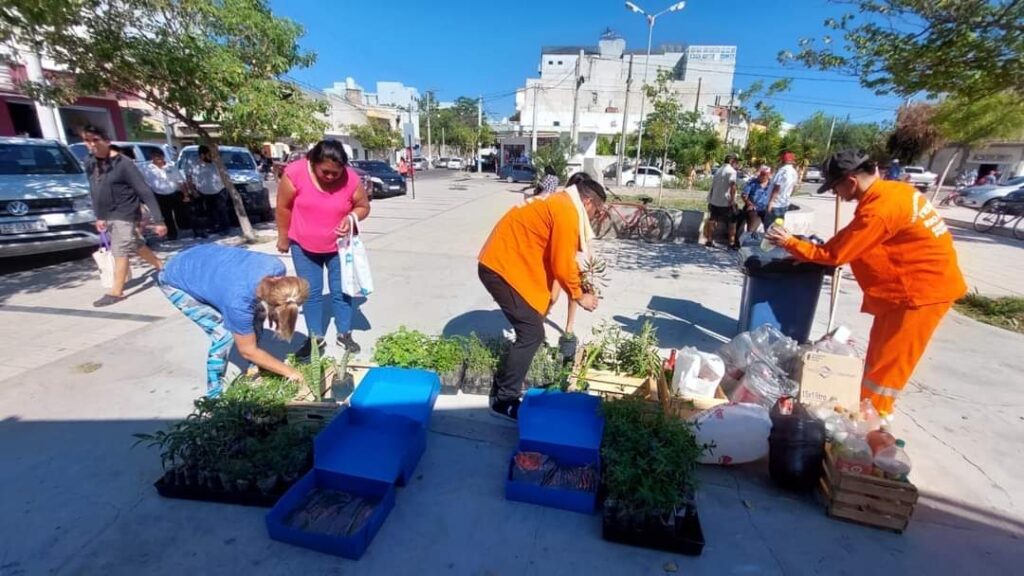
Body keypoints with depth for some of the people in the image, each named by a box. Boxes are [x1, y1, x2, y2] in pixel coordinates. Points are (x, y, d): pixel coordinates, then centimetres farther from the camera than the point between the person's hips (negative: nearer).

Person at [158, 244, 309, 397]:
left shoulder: (276, 266, -28)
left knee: (256, 316, -3)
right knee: (224, 334, -17)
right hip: (176, 282, -6)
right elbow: (248, 350, -24)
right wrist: (288, 371, -17)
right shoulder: (239, 301, -41)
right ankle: (214, 395, 2)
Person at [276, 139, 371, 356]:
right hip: (303, 246, 0)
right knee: (311, 292, 7)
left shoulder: (351, 178, -19)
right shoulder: (295, 173, -20)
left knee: (341, 290, 6)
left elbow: (363, 207, -3)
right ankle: (315, 337, 20)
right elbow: (284, 207, -8)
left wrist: (351, 217, -25)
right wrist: (283, 238, 0)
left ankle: (344, 334, 22)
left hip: (339, 245, 0)